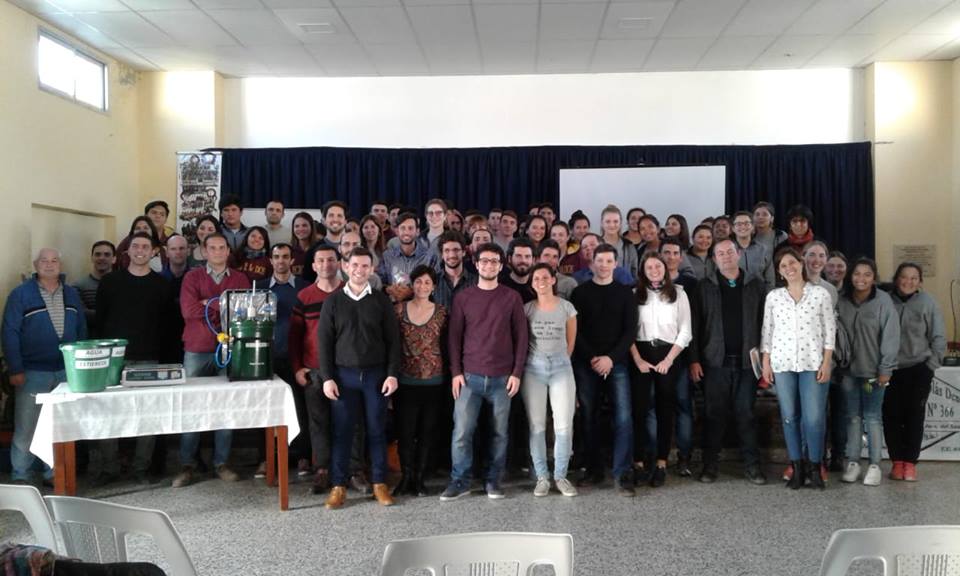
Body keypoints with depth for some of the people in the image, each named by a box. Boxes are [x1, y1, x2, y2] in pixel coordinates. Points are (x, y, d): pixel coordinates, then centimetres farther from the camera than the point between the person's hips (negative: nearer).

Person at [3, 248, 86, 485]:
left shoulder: (72, 294, 9)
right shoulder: (20, 294, -3)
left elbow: (81, 331, 11)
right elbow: (10, 333, -7)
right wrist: (15, 369, -12)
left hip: (66, 371, 4)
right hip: (32, 372, -3)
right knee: (25, 427, 2)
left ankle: (54, 472, 19)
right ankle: (20, 476, 12)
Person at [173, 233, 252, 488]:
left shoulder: (240, 279, 11)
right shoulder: (192, 277, 6)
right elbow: (188, 310, -9)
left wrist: (210, 303, -8)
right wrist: (225, 307, -8)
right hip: (197, 351, -1)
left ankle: (221, 463, 12)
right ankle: (187, 464, 10)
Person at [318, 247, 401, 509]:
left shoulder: (381, 301, 3)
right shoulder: (333, 301, 3)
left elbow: (393, 339, 3)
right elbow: (324, 341, 2)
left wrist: (392, 374, -6)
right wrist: (327, 377, -5)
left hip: (375, 374, 0)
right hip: (344, 374, 0)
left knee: (376, 430, 6)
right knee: (342, 431, 3)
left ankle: (380, 483, 16)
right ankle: (338, 486, 12)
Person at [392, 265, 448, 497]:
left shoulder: (441, 311, 3)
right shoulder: (399, 309, 1)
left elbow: (445, 345, 7)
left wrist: (449, 373, 2)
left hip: (433, 380, 1)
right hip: (406, 380, -1)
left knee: (427, 431, 6)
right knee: (406, 431, 0)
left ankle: (419, 478, 18)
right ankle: (406, 476, 17)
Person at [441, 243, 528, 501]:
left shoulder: (512, 298, 4)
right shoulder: (463, 297, 5)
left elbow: (521, 337, 4)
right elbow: (454, 337, 5)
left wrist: (517, 373, -3)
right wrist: (456, 372, -3)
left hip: (502, 377, 0)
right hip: (469, 376, 0)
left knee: (500, 432, 5)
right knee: (462, 431, -3)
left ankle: (493, 480, 18)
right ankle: (460, 481, 9)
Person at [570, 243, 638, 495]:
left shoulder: (625, 292, 7)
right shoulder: (581, 292, 6)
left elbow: (630, 330, 1)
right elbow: (575, 330, 0)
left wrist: (611, 358, -11)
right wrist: (592, 358, -11)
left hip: (617, 363, 0)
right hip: (586, 363, 0)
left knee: (623, 416, -9)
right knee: (588, 417, 5)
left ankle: (622, 473, -4)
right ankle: (593, 468, 16)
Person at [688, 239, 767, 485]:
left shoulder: (756, 285, 7)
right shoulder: (705, 287, 6)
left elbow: (765, 323, 3)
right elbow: (695, 325, 2)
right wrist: (694, 360, -4)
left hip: (747, 360, 0)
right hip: (715, 361, 0)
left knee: (746, 413, 5)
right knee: (715, 414, 4)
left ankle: (751, 464, 14)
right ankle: (711, 464, 13)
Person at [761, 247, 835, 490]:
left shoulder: (820, 294, 3)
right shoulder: (773, 297, 7)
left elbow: (829, 331, 2)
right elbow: (767, 331, 9)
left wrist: (826, 363, -5)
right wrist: (766, 362, 3)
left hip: (813, 363, -2)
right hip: (782, 363, 2)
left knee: (814, 417, -6)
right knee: (789, 416, 4)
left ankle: (815, 467, 9)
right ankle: (796, 468, 13)